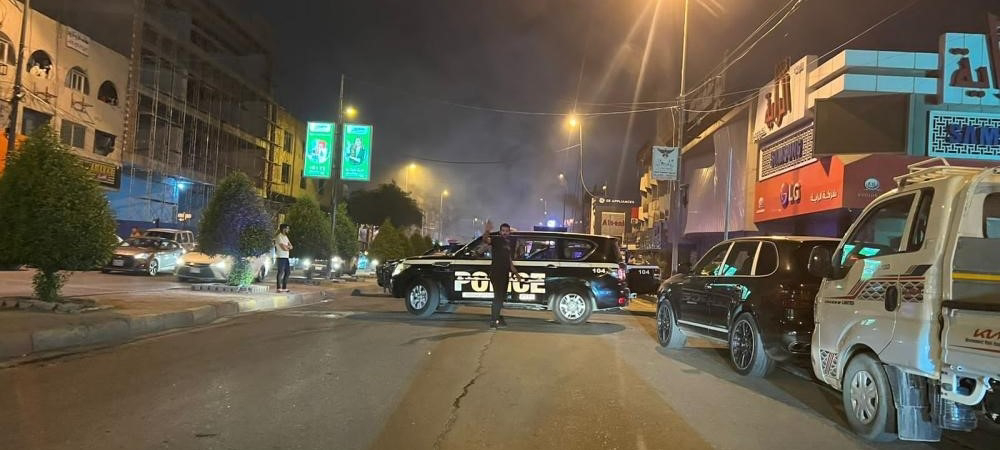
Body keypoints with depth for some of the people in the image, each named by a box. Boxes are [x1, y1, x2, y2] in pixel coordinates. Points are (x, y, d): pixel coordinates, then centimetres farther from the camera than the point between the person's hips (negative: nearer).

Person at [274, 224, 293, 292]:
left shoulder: (285, 236, 18)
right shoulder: (279, 236, -10)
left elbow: (291, 246, 13)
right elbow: (284, 248, -17)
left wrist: (286, 246, -8)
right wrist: (289, 247, 3)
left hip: (286, 257, 9)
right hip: (281, 257, -9)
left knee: (287, 271, 10)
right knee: (281, 272, -8)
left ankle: (284, 287, 15)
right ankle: (279, 288, -6)